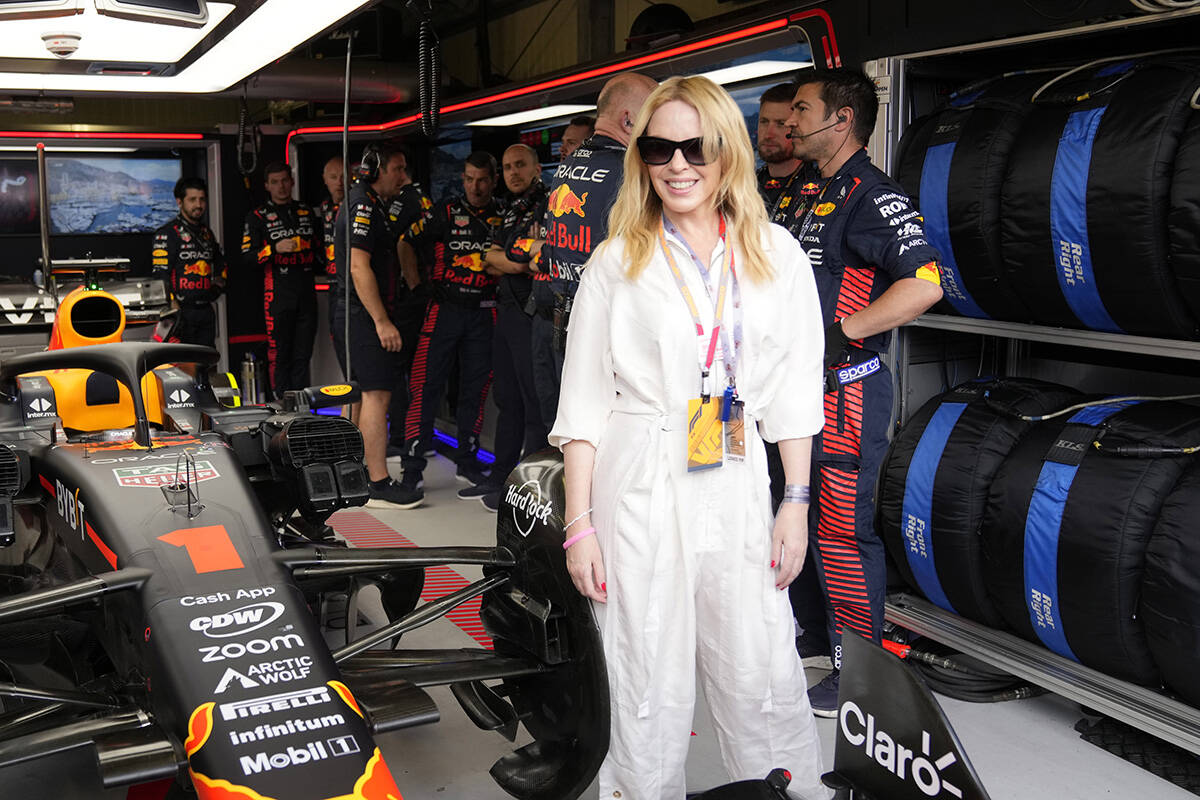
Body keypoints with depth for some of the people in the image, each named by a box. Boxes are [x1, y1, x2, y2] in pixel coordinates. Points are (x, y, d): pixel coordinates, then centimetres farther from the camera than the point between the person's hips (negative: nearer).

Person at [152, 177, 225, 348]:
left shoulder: (207, 233, 19)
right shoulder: (168, 232, -4)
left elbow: (220, 264, 36)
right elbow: (160, 275, -11)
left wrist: (217, 286, 19)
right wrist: (173, 307, -17)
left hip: (206, 311, 7)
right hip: (181, 312, -7)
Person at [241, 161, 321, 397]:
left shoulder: (307, 213, 17)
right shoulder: (257, 217, 2)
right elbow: (248, 255, -7)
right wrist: (275, 248, -20)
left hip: (306, 293, 4)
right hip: (278, 296, -4)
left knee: (302, 356, 7)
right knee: (279, 356, -5)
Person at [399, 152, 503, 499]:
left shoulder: (503, 216, 8)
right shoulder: (447, 212, 3)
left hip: (483, 314, 2)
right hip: (445, 310, -2)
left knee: (475, 389, 9)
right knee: (427, 385, -6)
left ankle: (467, 461, 23)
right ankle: (412, 467, 0)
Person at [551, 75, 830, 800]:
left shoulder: (776, 255, 7)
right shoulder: (618, 261, 3)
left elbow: (793, 388, 8)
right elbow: (585, 401, 2)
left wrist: (796, 502, 2)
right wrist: (580, 523, -3)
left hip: (737, 484, 1)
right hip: (639, 487, -1)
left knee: (763, 676, 4)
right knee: (649, 685, 4)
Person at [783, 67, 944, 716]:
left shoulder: (872, 195, -14)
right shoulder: (815, 198, 17)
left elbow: (923, 285, -26)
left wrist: (837, 333, -24)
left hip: (846, 389, -10)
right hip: (803, 386, 10)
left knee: (844, 532, -4)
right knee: (817, 524, 17)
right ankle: (822, 641, 32)